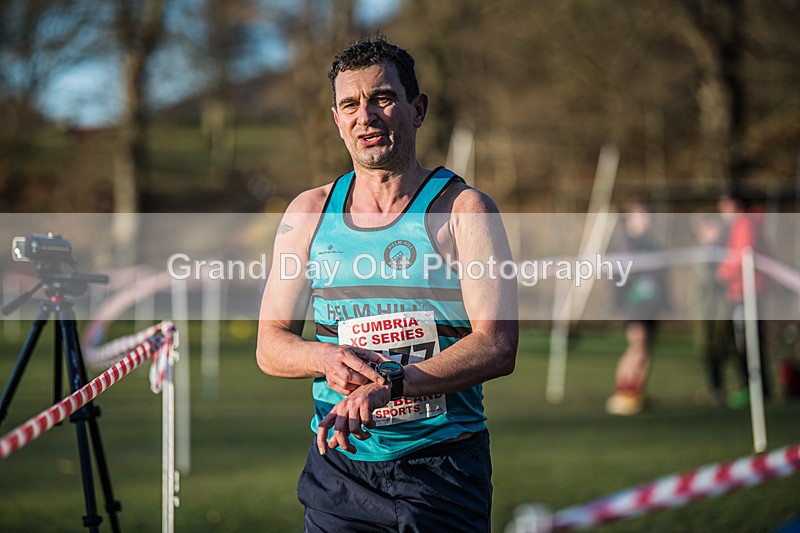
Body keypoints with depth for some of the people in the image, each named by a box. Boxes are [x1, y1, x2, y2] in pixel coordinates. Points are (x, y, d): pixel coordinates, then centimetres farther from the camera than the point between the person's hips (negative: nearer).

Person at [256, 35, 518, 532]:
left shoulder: (464, 210, -4)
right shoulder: (310, 212, 9)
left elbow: (497, 346, -14)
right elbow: (270, 345, 11)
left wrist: (390, 385, -27)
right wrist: (326, 358, -13)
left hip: (442, 468, -3)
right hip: (339, 466, 3)